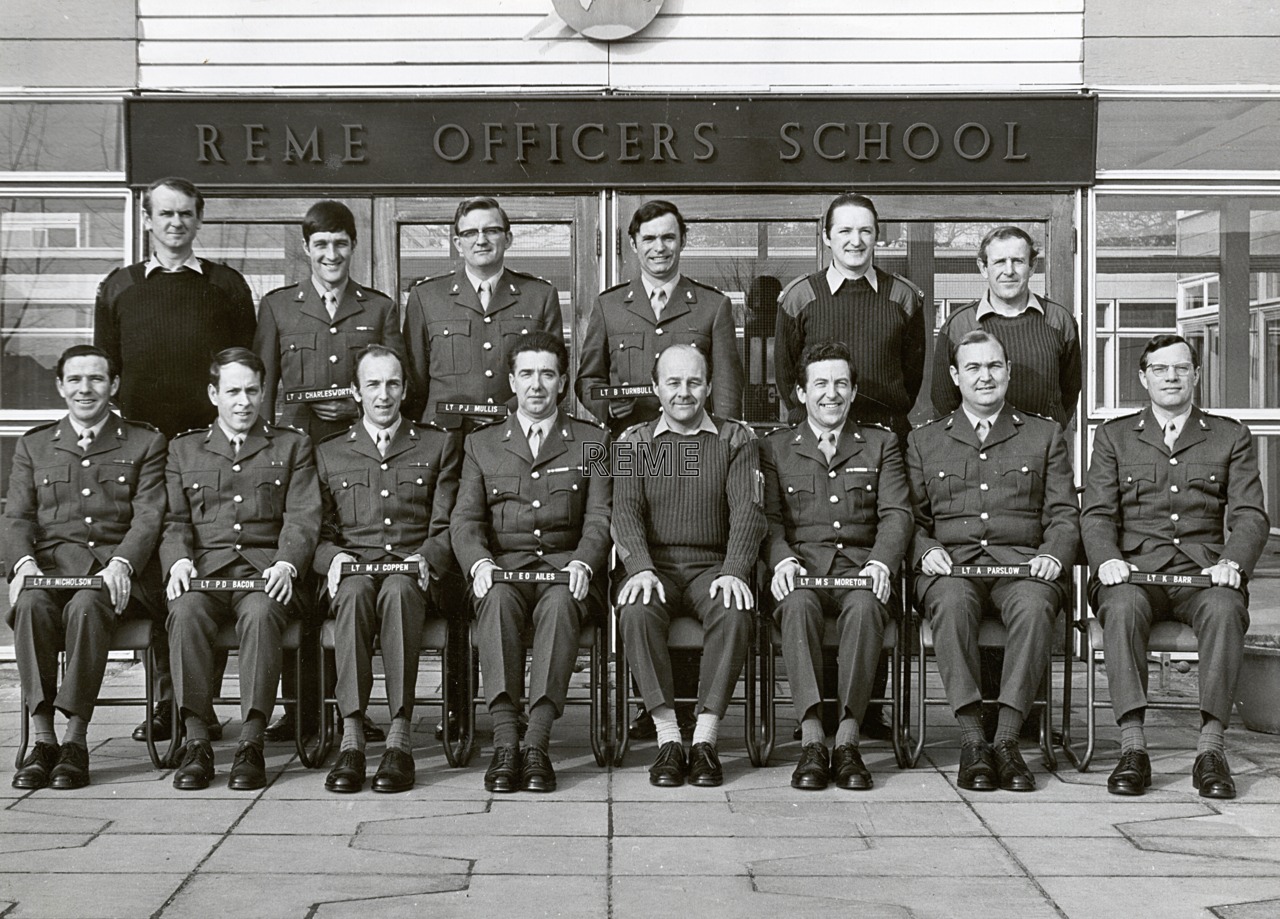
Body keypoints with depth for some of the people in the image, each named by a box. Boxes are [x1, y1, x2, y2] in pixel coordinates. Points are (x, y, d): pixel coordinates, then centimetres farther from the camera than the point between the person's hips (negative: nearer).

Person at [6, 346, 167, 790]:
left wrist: (121, 565, -17)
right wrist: (24, 562, -11)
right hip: (50, 564, 2)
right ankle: (42, 739, -28)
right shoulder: (33, 445, 21)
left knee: (86, 606, -36)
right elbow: (17, 516, 11)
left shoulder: (145, 442, 14)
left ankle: (75, 740, -30)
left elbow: (148, 516, 2)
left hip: (114, 567, -2)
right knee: (32, 604, -33)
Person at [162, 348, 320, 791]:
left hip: (264, 571, -1)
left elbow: (302, 518, 6)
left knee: (260, 614, -36)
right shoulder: (184, 449, 22)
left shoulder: (292, 445, 18)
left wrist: (286, 563, -13)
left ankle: (251, 744, -34)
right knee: (185, 612, -33)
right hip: (204, 569, 1)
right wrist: (179, 560, -9)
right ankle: (197, 741, -28)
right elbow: (175, 521, 13)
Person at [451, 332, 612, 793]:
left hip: (566, 565, -1)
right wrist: (480, 563, -14)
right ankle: (505, 742, -39)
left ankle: (536, 742, -41)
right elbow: (465, 519, 7)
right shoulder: (481, 445, 18)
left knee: (560, 603, -36)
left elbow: (599, 518, 5)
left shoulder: (591, 443, 15)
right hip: (504, 565, 1)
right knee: (496, 599, -34)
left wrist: (583, 563, -16)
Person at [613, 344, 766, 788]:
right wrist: (640, 569, -19)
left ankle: (705, 739, -27)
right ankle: (668, 738, -28)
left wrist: (734, 571, -20)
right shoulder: (634, 442, 12)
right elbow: (626, 513, 0)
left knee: (735, 612, -33)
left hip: (713, 565, 0)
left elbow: (748, 510, -3)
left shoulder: (736, 439, 10)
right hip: (655, 564, 0)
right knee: (635, 611, -32)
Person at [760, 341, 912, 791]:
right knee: (799, 604, -36)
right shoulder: (775, 447, 18)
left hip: (858, 566, 0)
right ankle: (812, 740, -37)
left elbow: (896, 514, 7)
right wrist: (783, 558, -15)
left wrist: (880, 563, -13)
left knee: (865, 606, -35)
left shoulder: (881, 443, 19)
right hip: (802, 566, 0)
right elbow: (768, 515, 7)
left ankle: (847, 740, -33)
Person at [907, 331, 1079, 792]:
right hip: (951, 563, 0)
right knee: (952, 602, -36)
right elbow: (912, 518, 16)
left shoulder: (1045, 435, 20)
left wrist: (1054, 555, -7)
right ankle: (972, 742, -35)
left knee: (1034, 604, -36)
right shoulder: (923, 441, 21)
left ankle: (1007, 740, -36)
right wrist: (927, 550, -6)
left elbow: (1064, 513, 13)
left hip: (1022, 561, 0)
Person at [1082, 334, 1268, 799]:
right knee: (1122, 606, -35)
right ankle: (1132, 749, -35)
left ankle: (1211, 748, -34)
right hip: (1134, 569, 0)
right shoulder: (1113, 436, 18)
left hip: (1203, 571, 0)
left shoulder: (1231, 437, 18)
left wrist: (1232, 561, -13)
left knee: (1224, 609, -35)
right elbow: (1096, 513, 8)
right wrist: (1107, 559, -14)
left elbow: (1250, 515, 8)